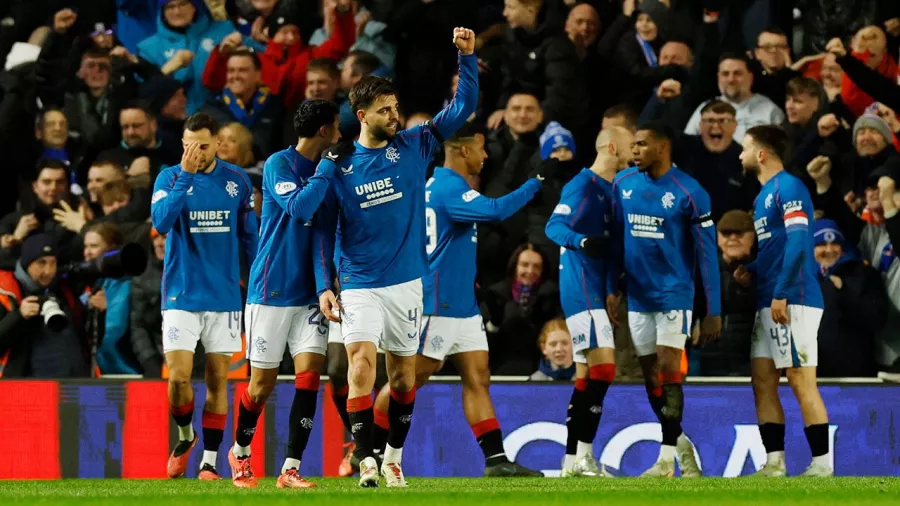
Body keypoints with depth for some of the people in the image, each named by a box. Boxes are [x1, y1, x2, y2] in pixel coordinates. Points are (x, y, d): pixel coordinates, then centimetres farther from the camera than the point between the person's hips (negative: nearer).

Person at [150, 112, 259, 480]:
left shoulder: (237, 181, 4)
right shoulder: (170, 178, -3)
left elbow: (249, 236, 13)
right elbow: (161, 221, -21)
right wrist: (185, 175, -25)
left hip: (224, 295, 2)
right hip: (181, 295, -2)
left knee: (217, 379, 2)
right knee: (178, 376, -10)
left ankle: (209, 461, 9)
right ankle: (185, 436, 18)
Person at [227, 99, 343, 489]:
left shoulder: (323, 172, 9)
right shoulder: (279, 164, -8)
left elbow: (320, 233, 2)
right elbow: (299, 207, -25)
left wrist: (323, 285, -10)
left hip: (308, 296, 5)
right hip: (271, 292, -5)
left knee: (309, 372, -10)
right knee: (263, 382, 2)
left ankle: (290, 470, -9)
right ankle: (240, 451, 29)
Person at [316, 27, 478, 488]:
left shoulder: (413, 147, 1)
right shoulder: (340, 166, -1)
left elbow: (462, 108, -2)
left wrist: (467, 58, -13)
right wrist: (324, 287, -1)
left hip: (406, 283, 2)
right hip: (360, 286, -2)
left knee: (403, 374, 10)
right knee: (361, 363, -19)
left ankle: (394, 457, 25)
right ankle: (366, 460, -19)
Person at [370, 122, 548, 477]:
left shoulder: (436, 184, 15)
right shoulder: (449, 188, -17)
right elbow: (495, 210, -31)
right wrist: (537, 181, -26)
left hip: (462, 305, 10)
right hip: (437, 303, -10)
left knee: (478, 378, 3)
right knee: (411, 377, -3)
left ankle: (496, 459, -2)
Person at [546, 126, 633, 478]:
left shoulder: (608, 189, 19)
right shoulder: (583, 185, -10)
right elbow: (554, 227, -22)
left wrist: (612, 294, 29)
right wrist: (583, 241, -40)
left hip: (594, 292, 10)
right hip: (582, 290, -10)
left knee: (587, 375, 9)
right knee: (603, 366, -16)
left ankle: (573, 458, 11)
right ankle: (582, 454, -16)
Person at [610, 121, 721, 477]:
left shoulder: (689, 193, -11)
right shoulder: (624, 184, 4)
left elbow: (707, 254, -8)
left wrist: (713, 311, -9)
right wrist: (611, 288, 9)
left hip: (674, 293, -5)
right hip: (638, 297, 5)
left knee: (668, 373, -10)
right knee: (650, 377, 8)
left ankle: (666, 459, -7)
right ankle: (681, 443, 24)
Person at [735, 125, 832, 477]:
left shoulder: (788, 187, -10)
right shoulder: (764, 195, 20)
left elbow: (798, 241, -19)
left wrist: (781, 293, -22)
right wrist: (751, 271, 10)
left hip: (792, 301, -10)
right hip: (768, 302, 10)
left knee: (801, 381, -9)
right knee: (762, 380, 7)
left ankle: (822, 464, -8)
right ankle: (774, 463, 8)